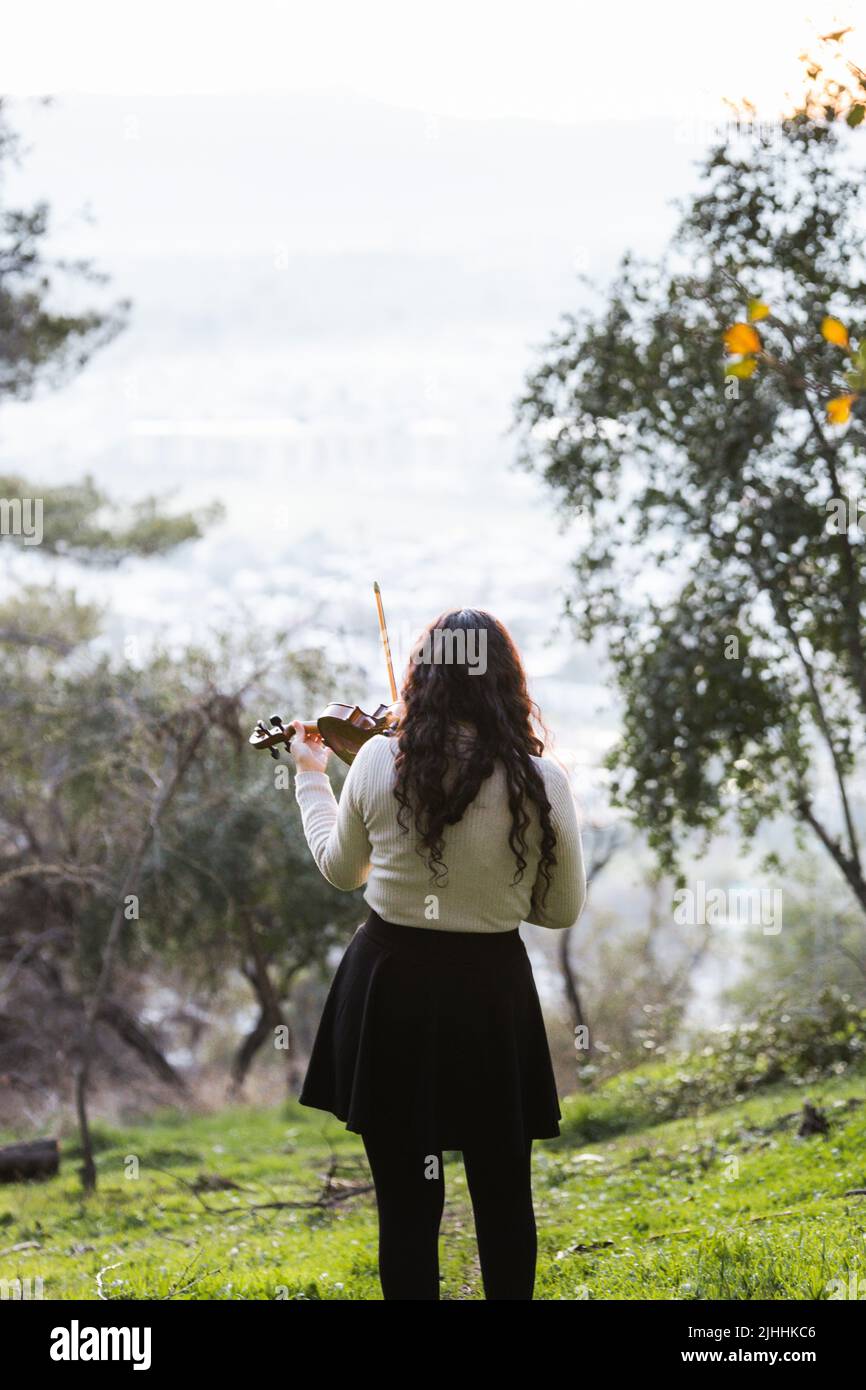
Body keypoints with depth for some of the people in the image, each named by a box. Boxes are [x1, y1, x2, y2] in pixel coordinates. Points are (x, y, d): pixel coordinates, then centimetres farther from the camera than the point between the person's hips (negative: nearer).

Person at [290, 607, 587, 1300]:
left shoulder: (378, 762, -11)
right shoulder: (543, 781, -13)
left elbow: (342, 868, 8)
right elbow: (563, 910, -1)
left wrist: (310, 776, 23)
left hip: (389, 989, 0)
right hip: (492, 996, 0)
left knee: (406, 1197, 8)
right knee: (504, 1196, 16)